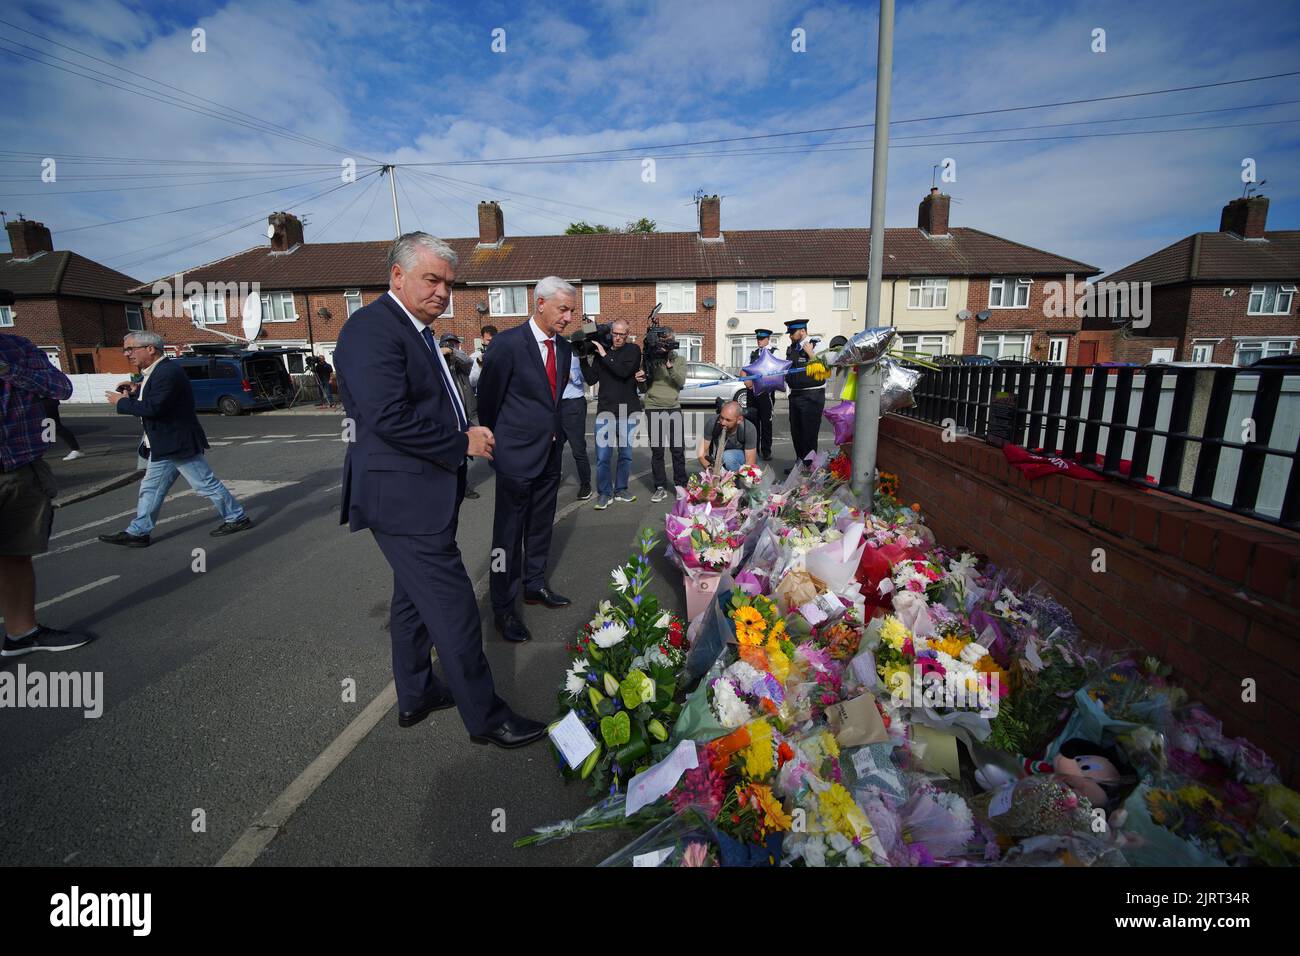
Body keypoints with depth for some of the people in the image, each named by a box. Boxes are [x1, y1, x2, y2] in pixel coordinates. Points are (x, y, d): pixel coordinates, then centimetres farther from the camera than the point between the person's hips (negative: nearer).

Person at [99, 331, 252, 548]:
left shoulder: (168, 372, -20)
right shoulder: (154, 371, 13)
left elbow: (153, 408, -27)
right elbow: (149, 402, 20)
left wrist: (121, 403, -13)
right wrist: (135, 392, 2)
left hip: (179, 443, -10)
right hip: (163, 446, 10)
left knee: (206, 484, -1)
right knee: (151, 489, 14)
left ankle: (237, 518, 10)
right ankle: (138, 532, 21)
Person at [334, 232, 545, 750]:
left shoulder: (418, 331, 16)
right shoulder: (373, 328, -15)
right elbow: (388, 417, -25)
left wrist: (470, 431, 3)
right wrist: (462, 444, -16)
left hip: (421, 491, 11)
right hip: (403, 497, -11)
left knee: (415, 598, 20)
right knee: (453, 607, -3)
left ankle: (415, 695, 38)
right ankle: (485, 716, 12)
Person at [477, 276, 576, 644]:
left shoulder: (564, 348, 7)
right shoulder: (508, 343, -13)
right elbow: (488, 399, -6)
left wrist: (553, 432, 14)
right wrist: (499, 443, 3)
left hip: (551, 452, 7)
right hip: (518, 455, -7)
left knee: (541, 525, 18)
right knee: (509, 532, 2)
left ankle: (535, 585, 36)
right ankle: (503, 607, 14)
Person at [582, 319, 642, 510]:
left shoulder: (633, 350, 3)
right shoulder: (600, 351, 8)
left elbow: (624, 371, -15)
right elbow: (591, 380, 3)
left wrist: (604, 355, -12)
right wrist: (584, 358, -6)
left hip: (628, 412, 0)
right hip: (605, 412, 0)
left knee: (626, 454, 9)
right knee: (603, 456, -4)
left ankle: (620, 490, 23)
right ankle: (604, 493, 8)